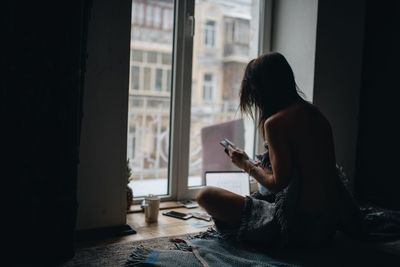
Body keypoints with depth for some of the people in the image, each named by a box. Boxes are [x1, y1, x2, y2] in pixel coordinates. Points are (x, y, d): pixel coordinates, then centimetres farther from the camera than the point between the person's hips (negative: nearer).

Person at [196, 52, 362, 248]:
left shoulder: (274, 123, -16)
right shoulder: (315, 113, 7)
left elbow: (278, 183, -17)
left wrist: (246, 164, 1)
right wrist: (259, 164, 20)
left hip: (299, 227, -8)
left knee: (205, 195, -7)